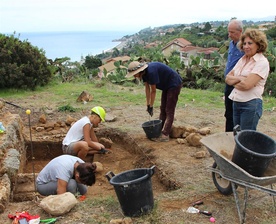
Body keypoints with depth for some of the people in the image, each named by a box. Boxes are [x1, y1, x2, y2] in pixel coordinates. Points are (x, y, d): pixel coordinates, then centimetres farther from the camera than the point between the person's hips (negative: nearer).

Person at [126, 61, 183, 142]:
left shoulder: (151, 71, -31)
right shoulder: (144, 72, -4)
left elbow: (153, 91, -23)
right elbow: (147, 88, 3)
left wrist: (151, 106, -14)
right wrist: (148, 105, 5)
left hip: (174, 85, -10)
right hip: (166, 86, 10)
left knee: (169, 111, -11)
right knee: (163, 109, 12)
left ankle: (165, 135, -12)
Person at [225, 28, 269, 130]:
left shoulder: (262, 62, -11)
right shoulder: (243, 59, 12)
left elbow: (247, 84, -21)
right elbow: (227, 78, 7)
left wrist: (234, 81, -2)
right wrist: (239, 78, -12)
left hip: (251, 105, -7)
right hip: (236, 103, 8)